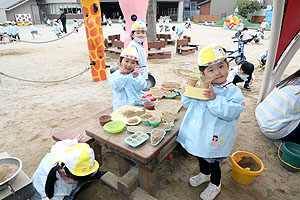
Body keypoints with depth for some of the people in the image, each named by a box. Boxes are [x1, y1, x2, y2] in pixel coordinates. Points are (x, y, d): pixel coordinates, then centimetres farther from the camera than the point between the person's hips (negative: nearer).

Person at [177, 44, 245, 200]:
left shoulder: (233, 91, -16)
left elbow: (231, 112, -29)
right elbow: (187, 104, 5)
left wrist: (215, 99, -36)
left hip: (214, 139, -5)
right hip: (197, 135, 5)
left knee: (212, 162, 17)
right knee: (201, 157, 28)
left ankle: (215, 185, 46)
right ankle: (204, 174, 58)